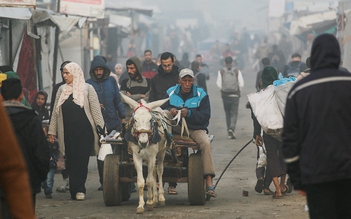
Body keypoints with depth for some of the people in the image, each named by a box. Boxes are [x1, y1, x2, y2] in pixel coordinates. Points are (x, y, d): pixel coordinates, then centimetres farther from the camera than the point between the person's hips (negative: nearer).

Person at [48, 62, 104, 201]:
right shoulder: (62, 90, 13)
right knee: (71, 161, -1)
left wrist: (100, 128, -6)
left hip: (85, 131, -3)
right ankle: (77, 190, 3)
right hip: (68, 131, 3)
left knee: (82, 160, -7)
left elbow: (95, 110, 0)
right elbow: (55, 112, 14)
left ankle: (78, 189, -4)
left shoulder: (87, 89, 2)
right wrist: (52, 131, 11)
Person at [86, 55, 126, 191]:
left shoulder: (111, 81, 7)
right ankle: (103, 182, 9)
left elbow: (118, 100, 10)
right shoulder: (88, 84, 1)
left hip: (114, 123, 1)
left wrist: (122, 116, 6)